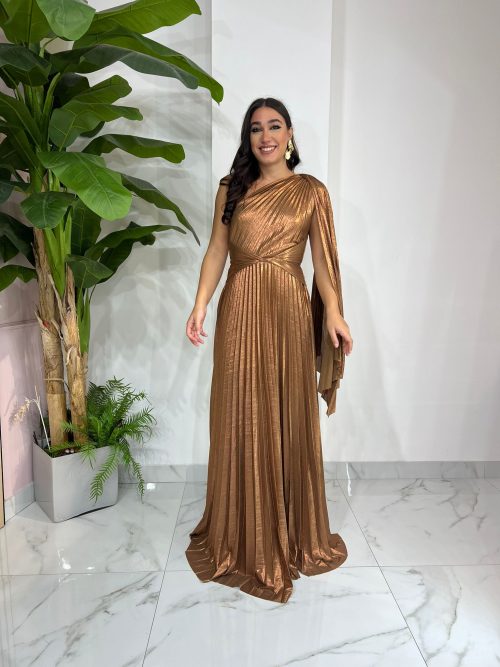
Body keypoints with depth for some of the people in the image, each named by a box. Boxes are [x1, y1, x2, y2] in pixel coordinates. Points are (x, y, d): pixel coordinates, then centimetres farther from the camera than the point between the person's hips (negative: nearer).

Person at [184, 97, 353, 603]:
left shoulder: (311, 191, 7)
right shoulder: (231, 188, 10)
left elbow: (322, 258, 3)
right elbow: (216, 251, 5)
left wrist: (334, 312, -10)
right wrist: (200, 305, -8)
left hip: (289, 312, -1)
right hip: (239, 311, 1)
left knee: (288, 418, 6)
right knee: (240, 418, 5)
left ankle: (291, 531, 27)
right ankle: (242, 532, 25)